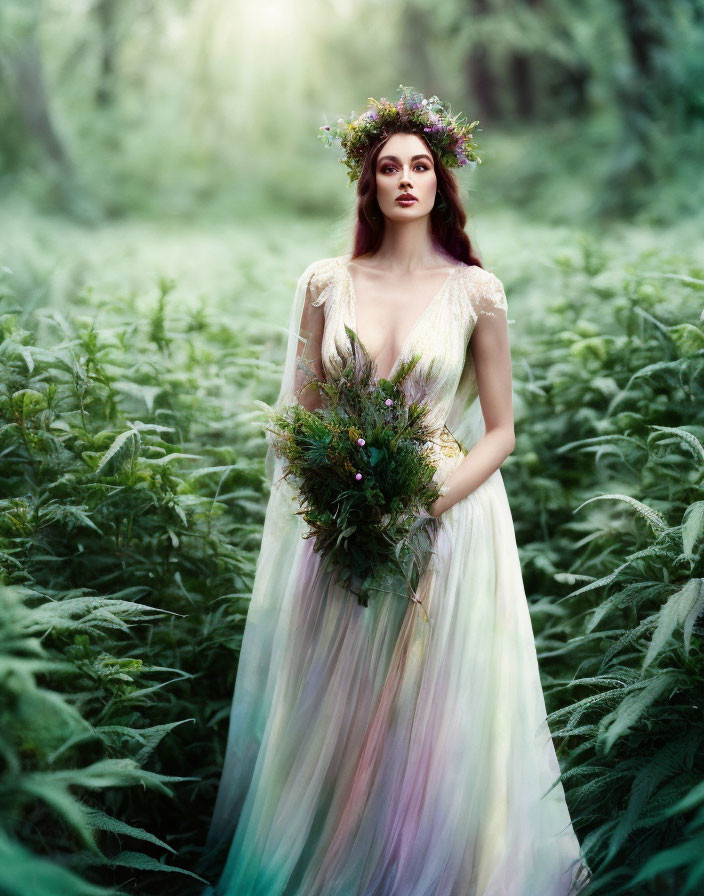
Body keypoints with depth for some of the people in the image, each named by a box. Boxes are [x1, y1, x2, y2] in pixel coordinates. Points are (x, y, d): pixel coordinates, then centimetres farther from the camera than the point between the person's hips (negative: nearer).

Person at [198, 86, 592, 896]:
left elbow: (500, 431, 0)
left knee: (433, 719, 7)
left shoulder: (475, 291, -3)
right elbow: (300, 414, 7)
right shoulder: (325, 283, 1)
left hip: (445, 518, -1)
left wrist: (429, 501, -14)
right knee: (328, 717, 12)